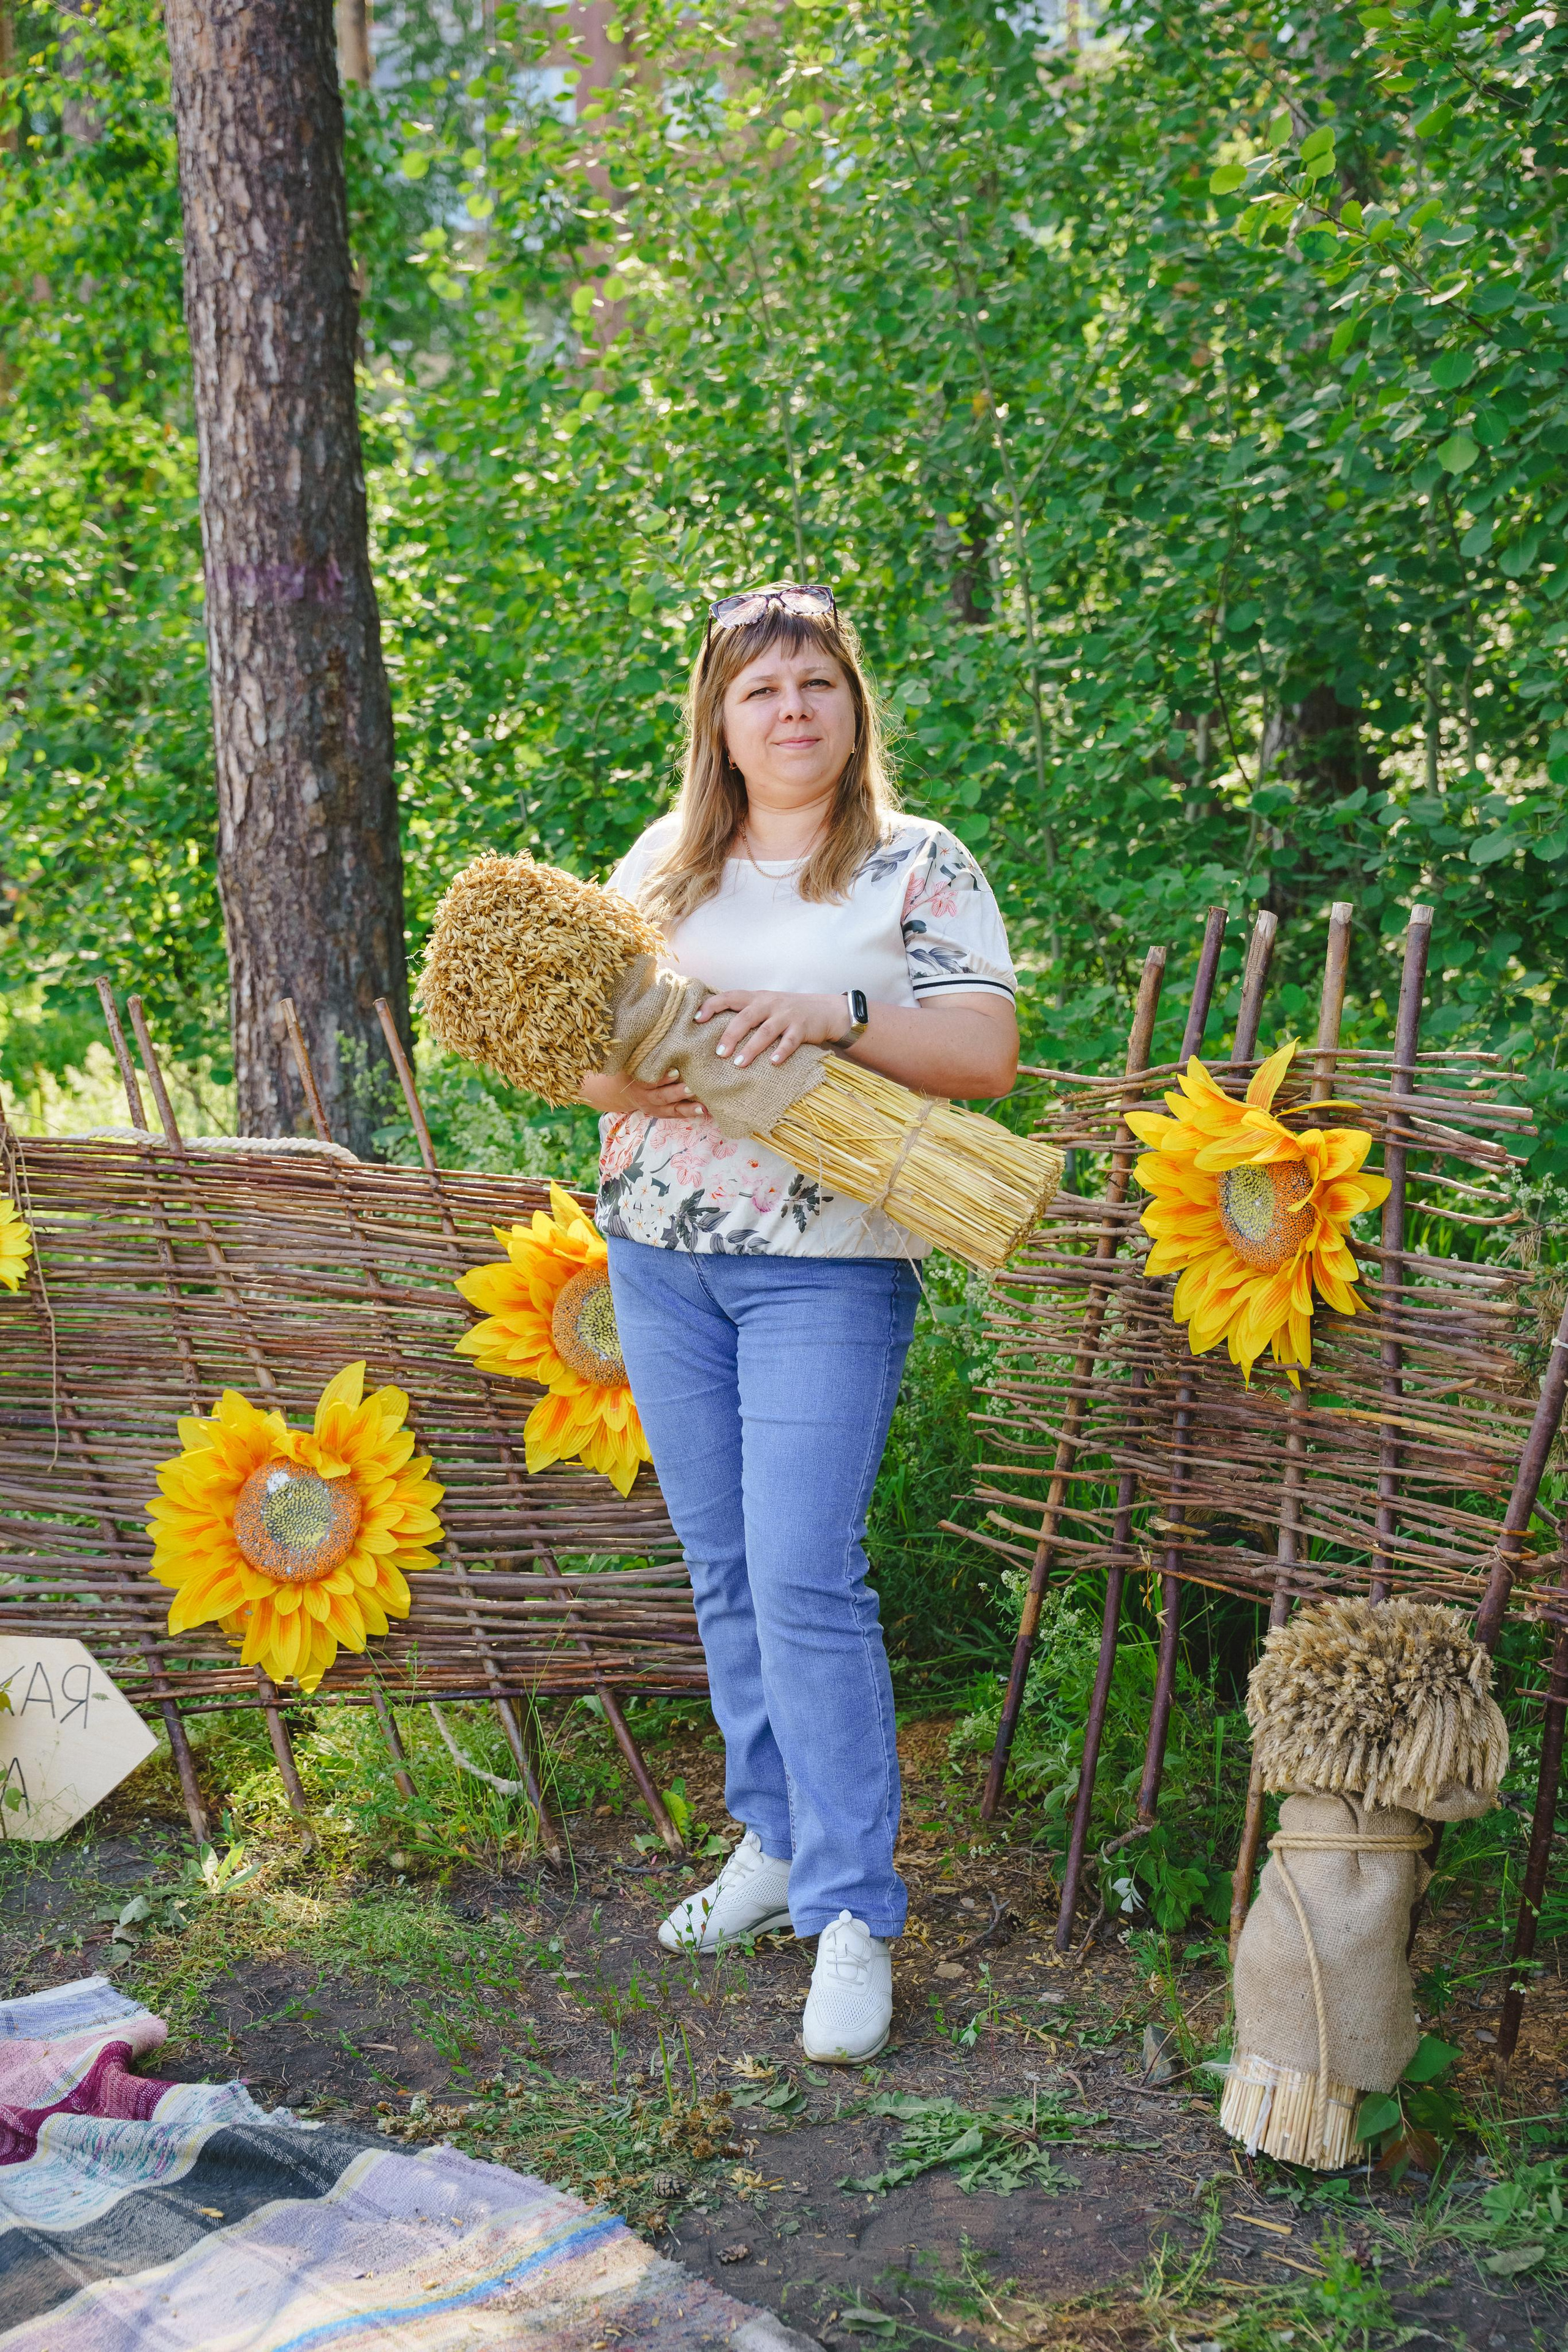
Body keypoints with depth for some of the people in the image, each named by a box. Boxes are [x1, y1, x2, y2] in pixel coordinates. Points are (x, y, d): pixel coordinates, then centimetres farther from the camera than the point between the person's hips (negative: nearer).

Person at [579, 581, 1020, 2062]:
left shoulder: (918, 866, 0)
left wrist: (837, 1013, -21)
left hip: (825, 1267, -5)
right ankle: (775, 1840, 27)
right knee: (724, 1572, 11)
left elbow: (987, 1054, -8)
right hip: (659, 1255, 5)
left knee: (804, 1579, -11)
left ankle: (854, 1914, -2)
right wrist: (616, 1076, -11)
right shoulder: (664, 864, 12)